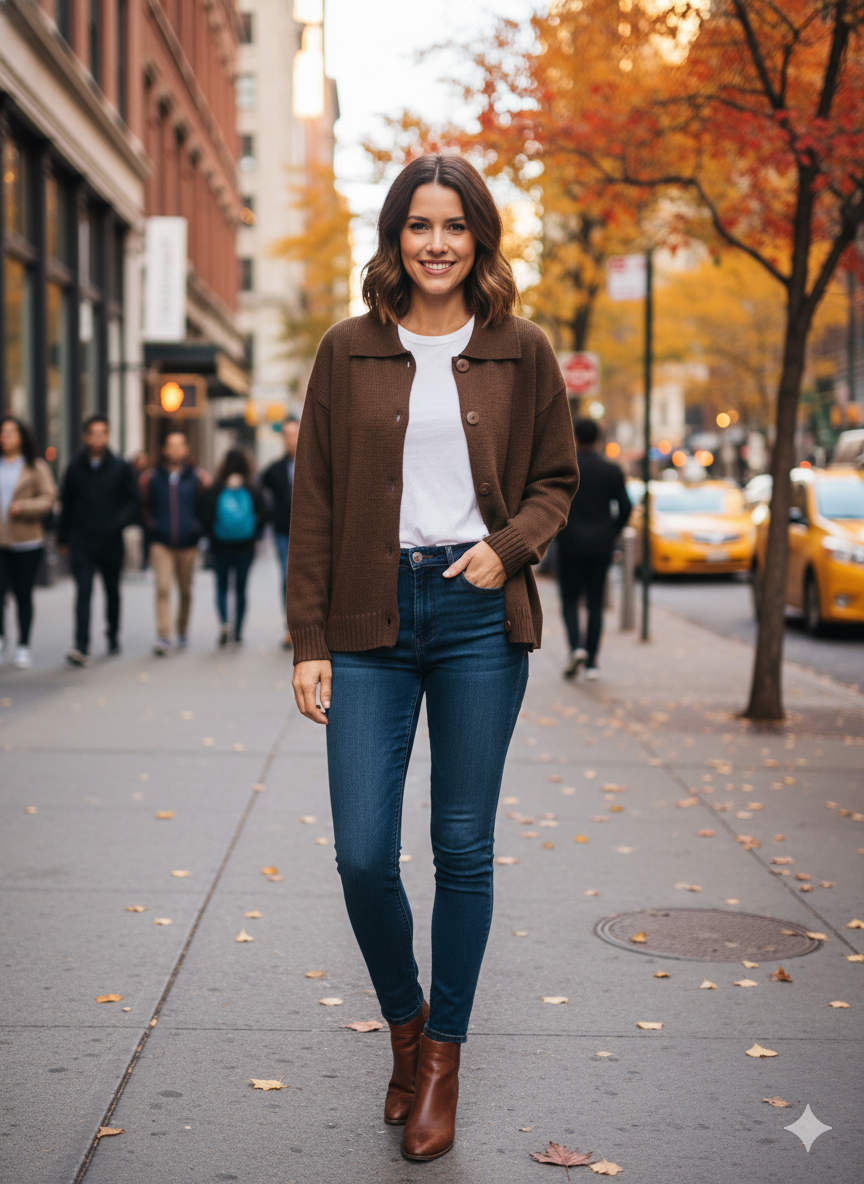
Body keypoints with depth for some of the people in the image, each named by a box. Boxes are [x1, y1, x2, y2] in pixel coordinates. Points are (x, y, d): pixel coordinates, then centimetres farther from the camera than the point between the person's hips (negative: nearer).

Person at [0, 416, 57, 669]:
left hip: (26, 542, -1)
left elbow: (48, 498, -4)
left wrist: (23, 506, -18)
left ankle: (23, 646, 13)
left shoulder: (36, 467, 3)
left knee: (23, 594, 5)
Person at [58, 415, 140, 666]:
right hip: (82, 544, -1)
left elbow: (134, 501, 3)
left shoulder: (121, 467, 0)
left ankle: (113, 635, 33)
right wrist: (63, 538, 11)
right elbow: (67, 504, 10)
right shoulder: (75, 467, 3)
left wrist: (119, 522, -15)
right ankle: (81, 647, -16)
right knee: (83, 592, -10)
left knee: (112, 591, 14)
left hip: (111, 542, 1)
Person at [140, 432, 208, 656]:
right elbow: (143, 506, 12)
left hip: (187, 544, 1)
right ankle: (163, 637, -16)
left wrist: (197, 530, 4)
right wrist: (150, 527, 5)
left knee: (185, 591, 11)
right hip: (161, 544, -1)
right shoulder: (151, 478, 4)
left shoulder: (196, 478, 5)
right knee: (163, 589, -13)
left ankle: (183, 631, 30)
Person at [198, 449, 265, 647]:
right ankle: (238, 632, 11)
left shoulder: (214, 490, -8)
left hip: (220, 546, 0)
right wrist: (253, 536, 10)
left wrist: (212, 537, 6)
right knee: (241, 588, 9)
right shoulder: (253, 491, -6)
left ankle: (224, 623, -13)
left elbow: (206, 519, -9)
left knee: (222, 586, 10)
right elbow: (263, 517, -5)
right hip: (246, 547, 1)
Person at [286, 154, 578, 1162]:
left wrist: (509, 545, -8)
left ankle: (444, 1052, 22)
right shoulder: (349, 351, 5)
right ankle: (404, 1022, 25)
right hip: (372, 620, 0)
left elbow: (558, 479, 13)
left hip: (478, 616, 0)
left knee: (463, 847, 4)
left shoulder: (520, 351, 6)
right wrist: (310, 642, 1)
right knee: (362, 854, -3)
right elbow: (315, 505, 5)